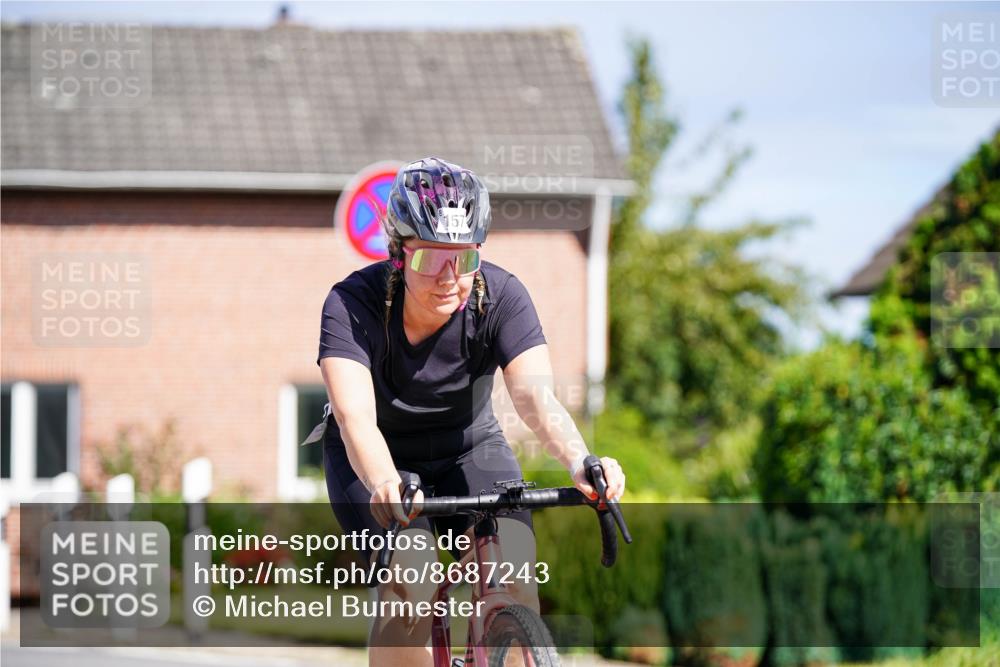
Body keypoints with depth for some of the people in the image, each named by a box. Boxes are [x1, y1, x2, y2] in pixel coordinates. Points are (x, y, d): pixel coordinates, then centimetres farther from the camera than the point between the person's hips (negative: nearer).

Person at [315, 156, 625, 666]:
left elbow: (534, 393, -35)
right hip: (377, 462, -2)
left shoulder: (502, 297, -21)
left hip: (469, 450, 2)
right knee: (411, 579, -28)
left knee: (514, 571, -24)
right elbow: (354, 414, -41)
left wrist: (579, 462, -55)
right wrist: (384, 484, -62)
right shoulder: (353, 305, -26)